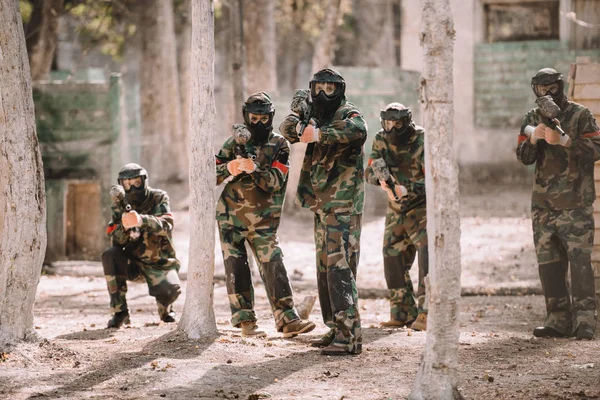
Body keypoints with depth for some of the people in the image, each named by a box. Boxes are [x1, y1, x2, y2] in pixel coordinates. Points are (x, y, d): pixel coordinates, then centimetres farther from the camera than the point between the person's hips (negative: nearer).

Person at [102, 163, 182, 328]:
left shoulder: (158, 198, -7)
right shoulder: (121, 205, 0)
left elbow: (167, 226, -26)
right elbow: (116, 241, -9)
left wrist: (141, 220, -45)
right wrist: (124, 226, -32)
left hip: (159, 264, -2)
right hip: (132, 263, 3)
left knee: (171, 290, -31)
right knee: (109, 256, -26)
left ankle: (165, 308, 11)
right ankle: (119, 311, -17)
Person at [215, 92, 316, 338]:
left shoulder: (279, 145, -2)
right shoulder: (236, 142, 3)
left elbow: (276, 181, -14)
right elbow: (212, 174, 1)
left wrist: (254, 169, -31)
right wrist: (228, 168, -20)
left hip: (263, 221, -1)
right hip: (231, 218, 1)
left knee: (273, 266, -10)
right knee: (236, 269, -2)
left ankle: (287, 320, -13)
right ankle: (246, 322, 3)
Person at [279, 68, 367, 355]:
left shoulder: (347, 114, -9)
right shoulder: (317, 117, 16)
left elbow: (358, 130, -32)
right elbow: (287, 132, 13)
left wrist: (319, 134, -30)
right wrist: (297, 117, -8)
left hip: (343, 209, -9)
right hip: (322, 208, 9)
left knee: (340, 270, -14)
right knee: (324, 270, 13)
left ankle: (349, 337, -16)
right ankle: (335, 330, 20)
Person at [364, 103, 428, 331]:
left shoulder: (422, 141, -20)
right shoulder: (381, 141, -4)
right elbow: (369, 173, -2)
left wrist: (408, 189, -39)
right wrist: (380, 177, -25)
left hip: (422, 207, -5)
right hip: (396, 210, 6)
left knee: (428, 253, -22)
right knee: (393, 262, 5)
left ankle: (425, 314, -25)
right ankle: (403, 314, 19)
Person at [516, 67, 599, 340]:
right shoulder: (532, 119, 11)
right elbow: (523, 157, 4)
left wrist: (564, 140, -22)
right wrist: (534, 137, -16)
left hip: (575, 203, -5)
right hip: (543, 205, 5)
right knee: (549, 264, 5)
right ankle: (559, 320, 9)